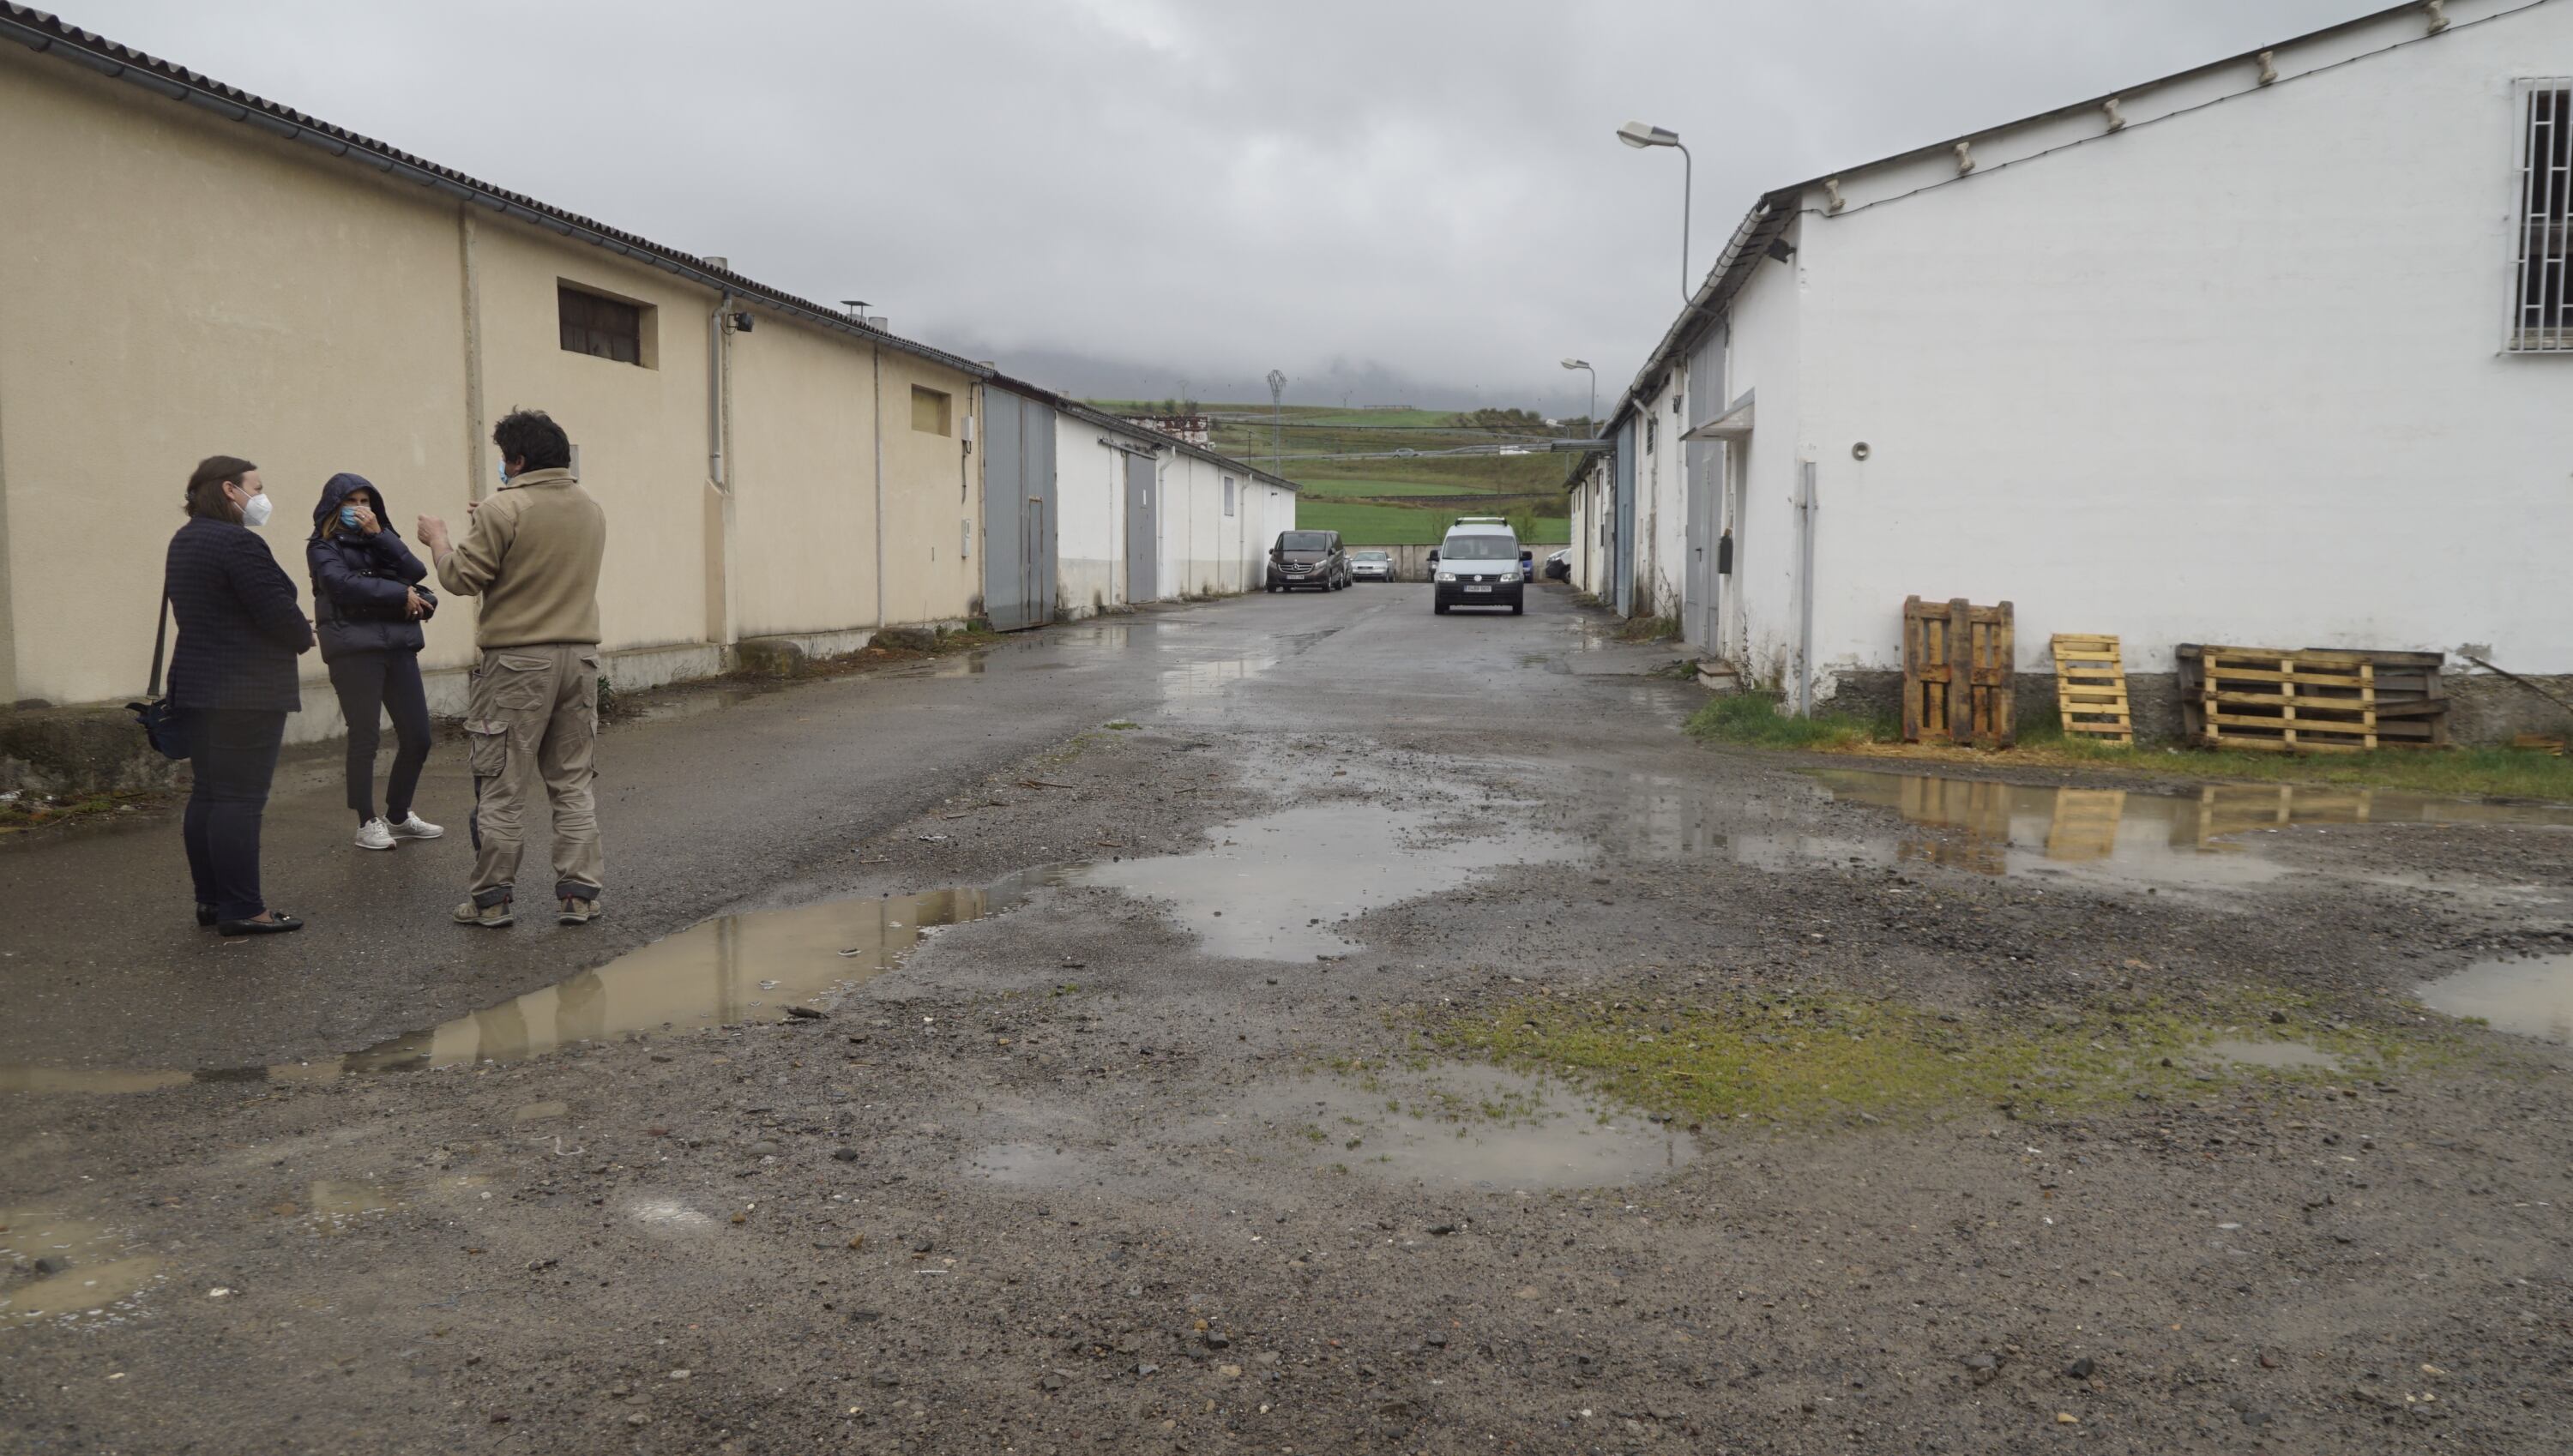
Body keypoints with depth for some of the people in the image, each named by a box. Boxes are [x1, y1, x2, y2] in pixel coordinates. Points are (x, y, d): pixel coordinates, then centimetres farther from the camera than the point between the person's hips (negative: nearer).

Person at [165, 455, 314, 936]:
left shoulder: (185, 540, 16)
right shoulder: (237, 543, -17)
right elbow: (279, 611, -20)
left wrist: (293, 628, 8)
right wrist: (304, 637, 2)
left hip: (196, 686, 10)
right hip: (245, 692, -10)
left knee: (207, 795, 12)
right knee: (240, 800, -8)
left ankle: (210, 900, 19)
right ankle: (242, 910, -6)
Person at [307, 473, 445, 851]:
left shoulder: (383, 539, 20)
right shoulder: (323, 547, 5)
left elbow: (416, 572, 2)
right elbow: (344, 583, -13)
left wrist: (378, 534, -6)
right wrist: (400, 595, -9)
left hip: (398, 646, 5)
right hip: (355, 650, -5)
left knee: (417, 736, 4)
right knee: (364, 738, -4)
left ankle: (399, 816, 21)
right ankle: (368, 823, 7)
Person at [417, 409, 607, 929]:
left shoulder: (504, 510, -12)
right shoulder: (591, 510, 9)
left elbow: (461, 578, -10)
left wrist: (437, 538, 9)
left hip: (518, 663, -6)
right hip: (579, 656, 6)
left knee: (502, 788, 3)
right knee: (573, 783, 11)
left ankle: (492, 900, 8)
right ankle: (578, 894, 11)